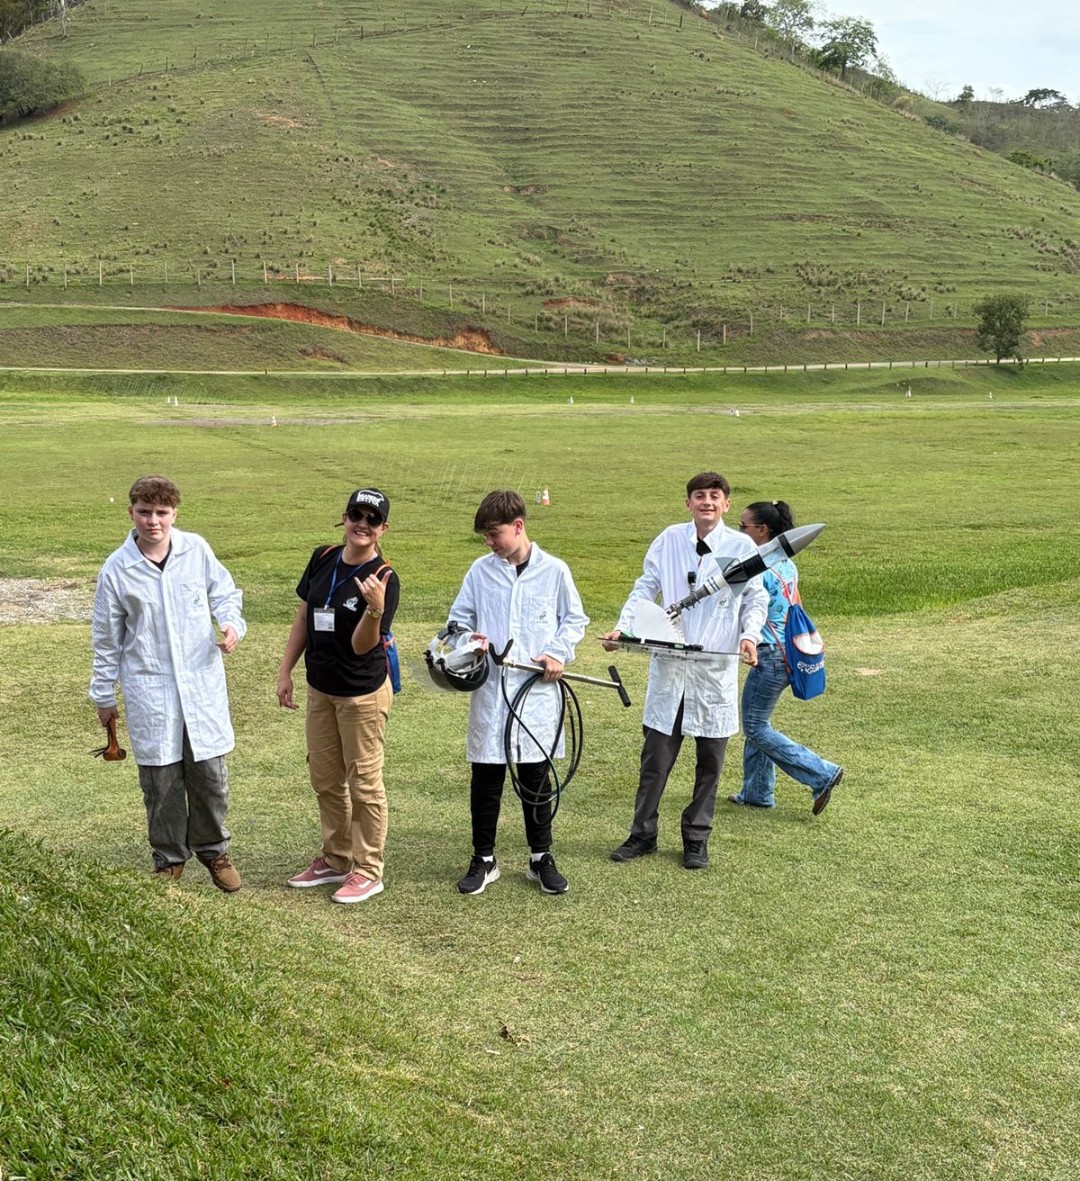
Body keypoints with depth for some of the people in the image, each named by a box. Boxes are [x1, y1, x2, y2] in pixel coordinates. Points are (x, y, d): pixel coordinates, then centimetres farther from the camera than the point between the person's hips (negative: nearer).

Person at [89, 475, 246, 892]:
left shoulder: (196, 550, -3)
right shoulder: (117, 569, -5)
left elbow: (224, 594, 12)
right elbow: (106, 637, 4)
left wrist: (232, 625, -10)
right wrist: (103, 695, 10)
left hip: (203, 682, 1)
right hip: (149, 691, -1)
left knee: (209, 772, 7)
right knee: (160, 778, 6)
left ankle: (213, 849, 29)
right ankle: (169, 859, 25)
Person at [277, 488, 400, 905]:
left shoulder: (384, 580, -17)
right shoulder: (322, 559, 1)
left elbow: (361, 646, -20)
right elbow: (304, 617, 11)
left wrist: (376, 609, -37)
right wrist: (286, 670, 10)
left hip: (363, 693, -7)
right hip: (320, 688, 7)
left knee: (364, 784, 3)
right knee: (325, 780, 17)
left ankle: (367, 871, 16)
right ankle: (335, 859, 33)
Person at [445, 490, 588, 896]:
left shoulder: (554, 571, 0)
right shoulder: (480, 571, 3)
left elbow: (575, 619, 9)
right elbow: (458, 618, 12)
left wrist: (558, 652, -7)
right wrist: (466, 639, -9)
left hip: (537, 691, -1)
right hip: (489, 691, 1)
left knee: (536, 777, 9)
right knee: (486, 778, 5)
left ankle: (541, 859, 23)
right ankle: (484, 860, 19)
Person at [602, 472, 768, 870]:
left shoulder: (742, 547, -2)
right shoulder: (670, 539, 2)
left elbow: (756, 599, 4)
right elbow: (646, 587, 5)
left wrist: (749, 634, -14)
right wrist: (623, 626, -8)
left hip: (717, 667, -1)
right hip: (669, 662, 1)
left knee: (710, 758, 7)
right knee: (656, 752, 4)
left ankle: (697, 838, 22)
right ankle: (643, 833, 18)